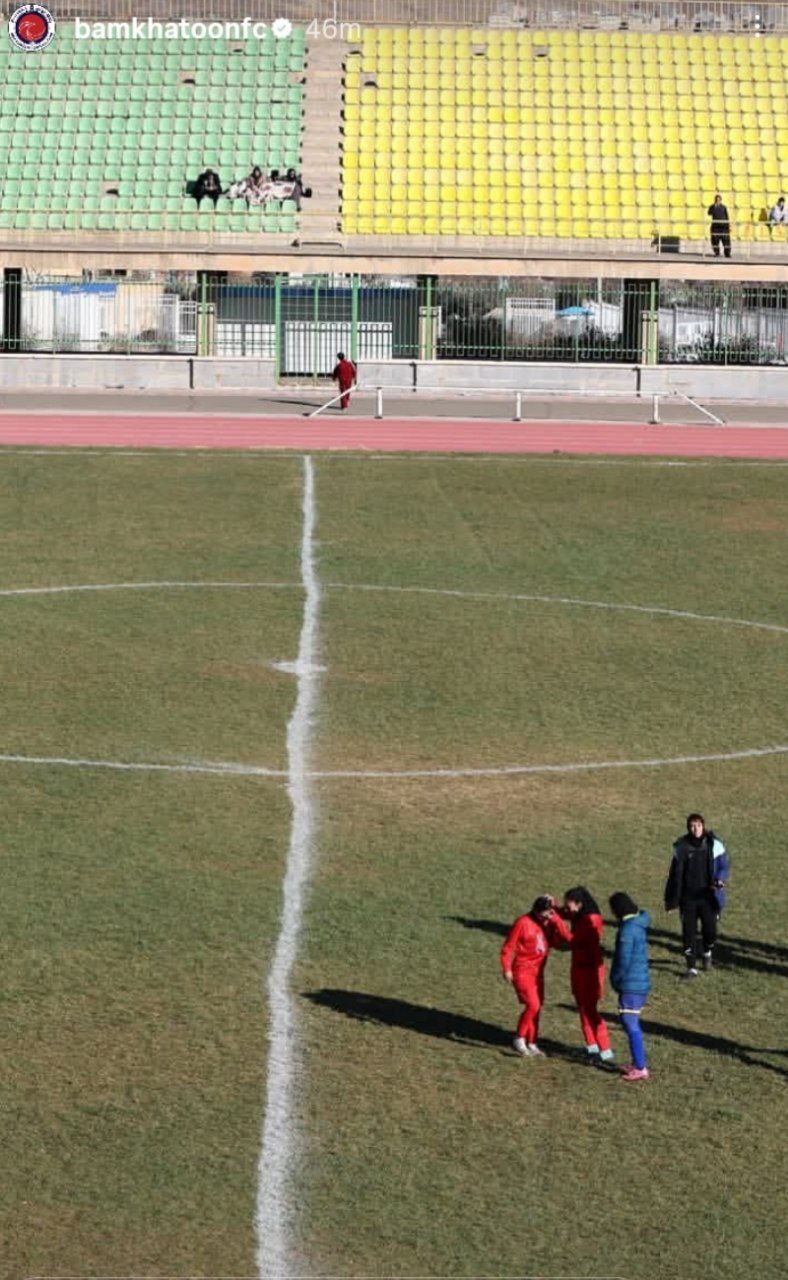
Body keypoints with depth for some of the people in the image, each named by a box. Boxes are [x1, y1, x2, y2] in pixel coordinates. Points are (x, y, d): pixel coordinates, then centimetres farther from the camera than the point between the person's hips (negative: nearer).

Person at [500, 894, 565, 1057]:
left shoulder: (548, 924, 5)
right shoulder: (523, 923, -13)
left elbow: (556, 943, -5)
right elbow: (508, 947, -11)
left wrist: (555, 921, -13)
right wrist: (507, 969, -16)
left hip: (538, 972, 7)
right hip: (522, 971, -7)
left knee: (537, 1008, 9)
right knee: (532, 1005, -17)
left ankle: (531, 1044, 19)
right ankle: (520, 1038, -2)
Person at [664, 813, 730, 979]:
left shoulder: (714, 845, -4)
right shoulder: (681, 847, 1)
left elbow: (725, 866, 1)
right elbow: (675, 874, 9)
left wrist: (720, 880, -21)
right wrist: (671, 899, 11)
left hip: (708, 896, -1)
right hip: (688, 897, 1)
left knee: (710, 928, 1)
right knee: (689, 931, -1)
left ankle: (707, 953, 34)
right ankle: (691, 967, 9)